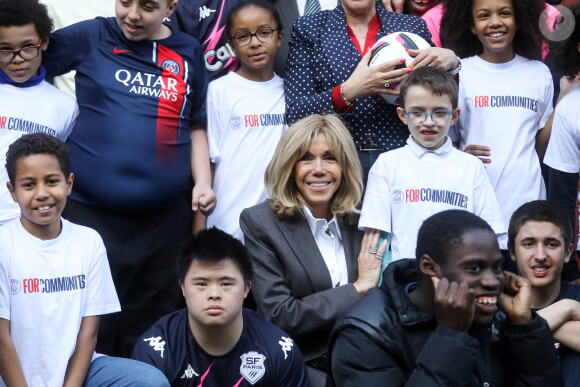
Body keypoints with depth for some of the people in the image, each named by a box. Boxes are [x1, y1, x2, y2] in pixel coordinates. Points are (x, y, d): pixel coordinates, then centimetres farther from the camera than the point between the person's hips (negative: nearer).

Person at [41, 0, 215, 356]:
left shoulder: (189, 52, 9)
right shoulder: (91, 36, 3)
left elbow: (196, 126, 14)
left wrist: (202, 182, 5)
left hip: (165, 217, 2)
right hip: (91, 211, -2)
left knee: (150, 327, 10)